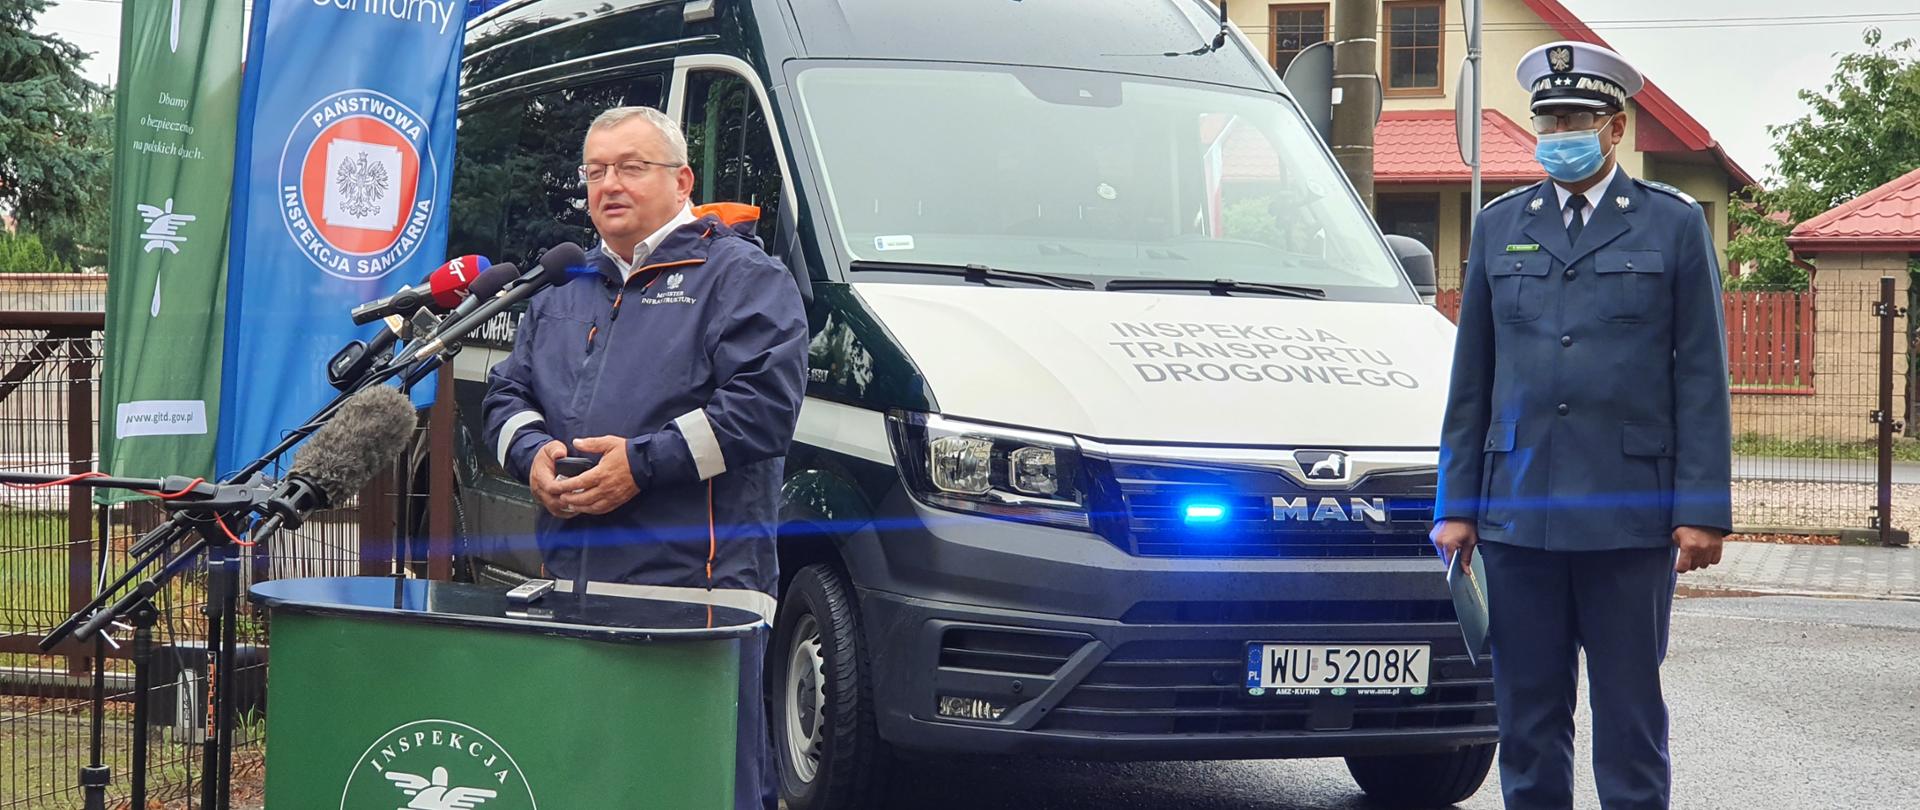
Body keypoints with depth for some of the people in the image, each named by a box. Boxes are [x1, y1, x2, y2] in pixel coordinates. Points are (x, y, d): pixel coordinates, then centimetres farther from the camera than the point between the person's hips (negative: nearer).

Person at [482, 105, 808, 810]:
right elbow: (507, 394, 25)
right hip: (570, 588, 7)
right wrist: (532, 453, 0)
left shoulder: (740, 277, 1)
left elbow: (765, 403, -11)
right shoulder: (562, 293, 23)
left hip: (699, 582, -7)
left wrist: (644, 463, -15)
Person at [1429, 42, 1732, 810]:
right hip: (1519, 510, 3)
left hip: (1630, 515, -3)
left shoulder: (1674, 224, 5)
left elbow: (1701, 378, 1)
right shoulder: (1499, 226, 13)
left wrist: (1702, 509, -6)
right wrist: (1456, 504, 8)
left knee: (1629, 712, 3)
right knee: (1528, 713, 6)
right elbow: (1471, 378, 13)